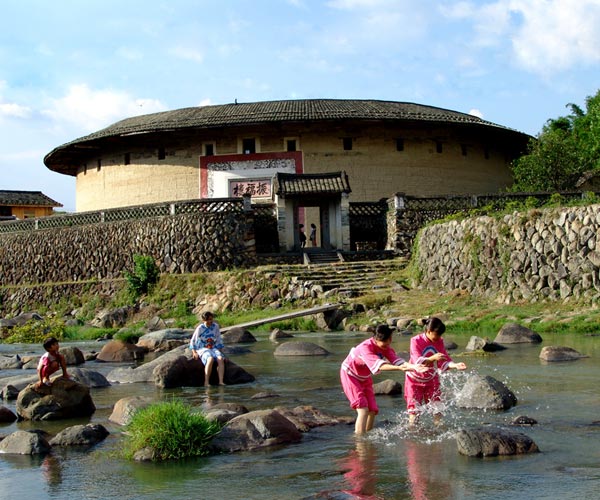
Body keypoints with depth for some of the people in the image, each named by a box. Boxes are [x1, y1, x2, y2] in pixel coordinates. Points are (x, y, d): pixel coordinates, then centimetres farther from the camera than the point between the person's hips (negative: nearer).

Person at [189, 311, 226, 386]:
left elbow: (219, 340, 14)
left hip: (213, 348, 4)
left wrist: (220, 351, 8)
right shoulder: (200, 328, -6)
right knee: (210, 359, -37)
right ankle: (206, 382, -38)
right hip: (202, 349, -4)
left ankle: (221, 381, -39)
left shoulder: (216, 326, 4)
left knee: (220, 359, -30)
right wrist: (194, 352, -9)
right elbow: (193, 341, -1)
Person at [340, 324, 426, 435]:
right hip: (350, 374, -8)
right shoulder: (366, 347, -35)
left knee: (373, 410, 1)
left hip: (364, 377, 8)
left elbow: (396, 360, -24)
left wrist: (414, 367, -42)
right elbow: (379, 365, -47)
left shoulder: (385, 347, -11)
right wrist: (399, 368, -61)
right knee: (363, 410, -19)